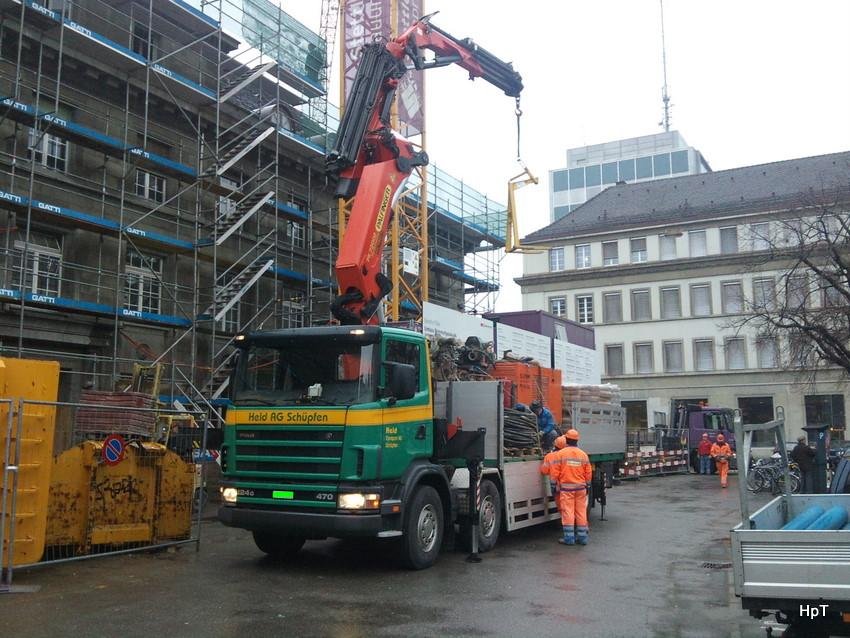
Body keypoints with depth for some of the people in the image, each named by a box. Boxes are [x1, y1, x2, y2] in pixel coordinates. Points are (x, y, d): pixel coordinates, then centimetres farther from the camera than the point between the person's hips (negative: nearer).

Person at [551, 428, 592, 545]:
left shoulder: (560, 453, -7)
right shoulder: (583, 454, 4)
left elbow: (555, 472, -7)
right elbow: (588, 473, 7)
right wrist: (587, 486, 17)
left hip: (566, 487, -3)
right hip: (581, 487, 4)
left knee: (568, 512, -1)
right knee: (581, 512, 9)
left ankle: (569, 538, 0)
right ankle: (582, 537, 14)